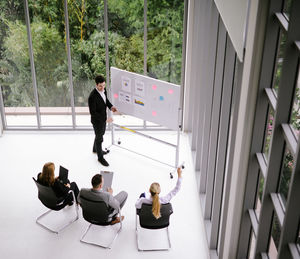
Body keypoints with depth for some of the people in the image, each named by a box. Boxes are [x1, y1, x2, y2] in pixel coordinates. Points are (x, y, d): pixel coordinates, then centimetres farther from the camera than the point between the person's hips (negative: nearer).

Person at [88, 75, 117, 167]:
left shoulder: (104, 90, -9)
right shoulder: (92, 96, -33)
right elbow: (92, 112, -29)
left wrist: (110, 106, -8)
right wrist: (104, 119, -34)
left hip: (103, 118, 8)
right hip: (97, 120, -8)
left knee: (101, 134, 28)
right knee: (99, 138, 9)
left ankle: (95, 149, 54)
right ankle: (100, 157, 29)